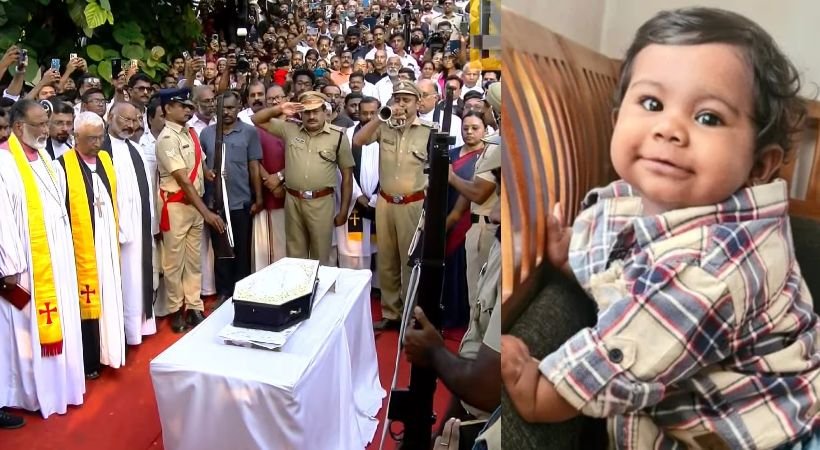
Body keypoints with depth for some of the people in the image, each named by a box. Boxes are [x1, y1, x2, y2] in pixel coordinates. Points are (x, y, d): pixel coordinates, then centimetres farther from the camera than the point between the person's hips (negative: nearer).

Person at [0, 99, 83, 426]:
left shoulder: (43, 157, 11)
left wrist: (65, 250, 12)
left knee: (57, 321, 16)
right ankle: (31, 391, 14)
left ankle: (57, 383, 29)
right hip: (27, 261, -8)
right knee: (29, 328, 2)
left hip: (56, 256, 8)